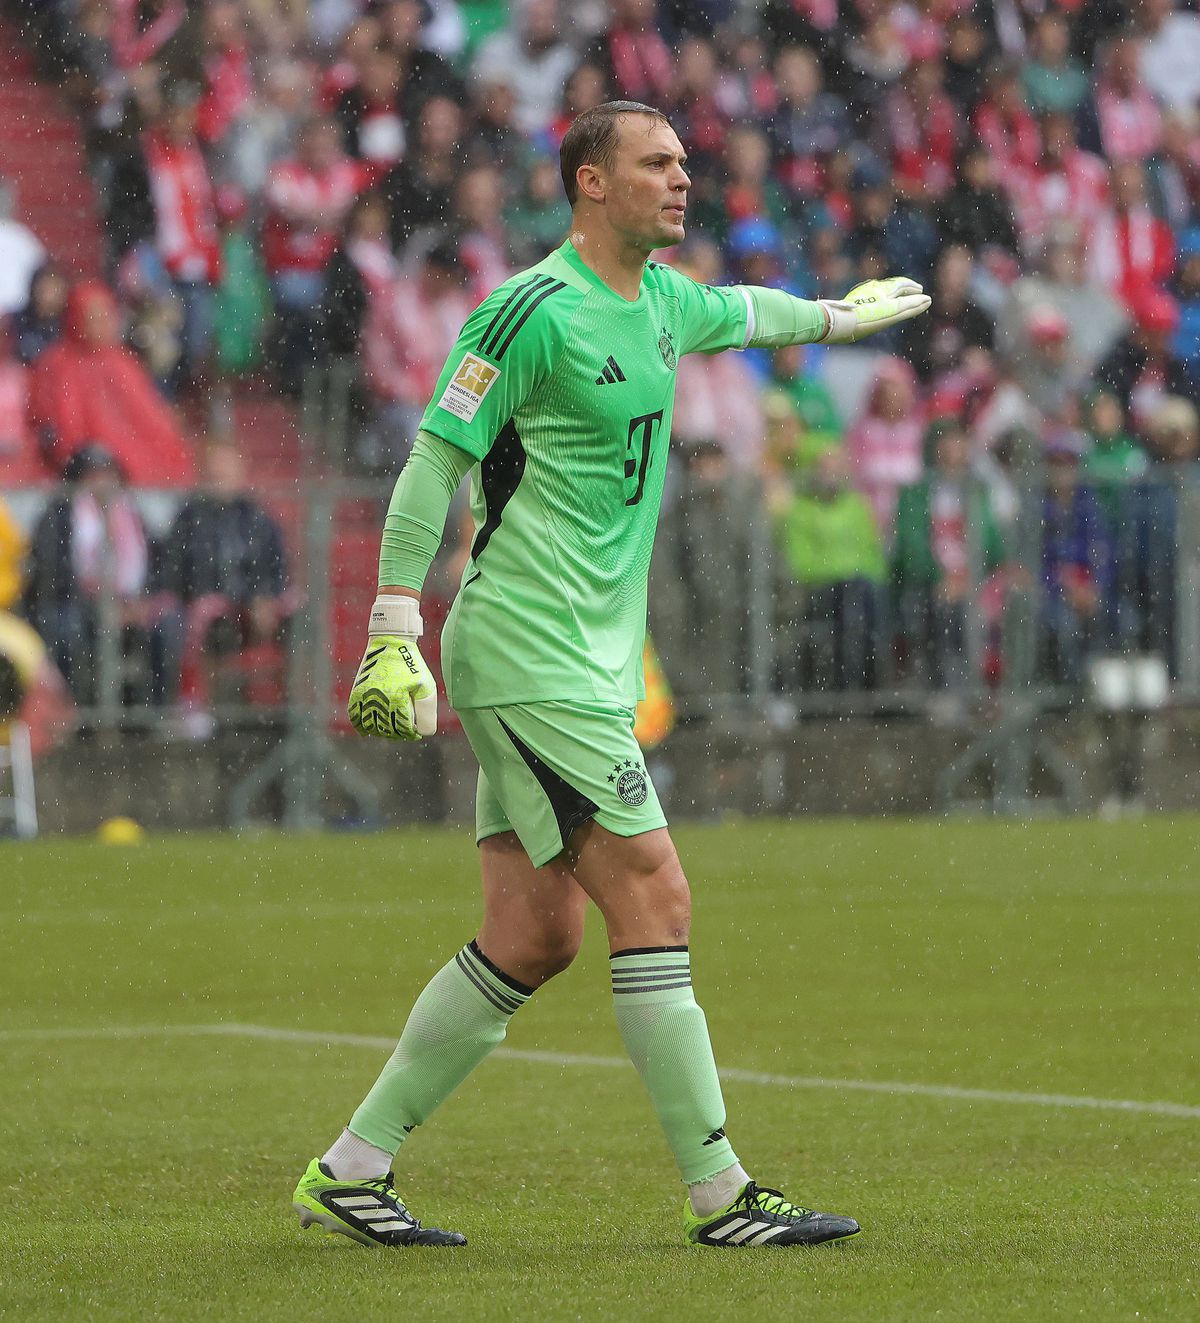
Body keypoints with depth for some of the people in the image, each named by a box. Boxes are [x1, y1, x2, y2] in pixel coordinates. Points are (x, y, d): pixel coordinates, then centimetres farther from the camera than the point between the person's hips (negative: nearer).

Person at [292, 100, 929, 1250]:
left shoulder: (659, 298, 14)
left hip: (587, 664, 9)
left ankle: (350, 1168, 12)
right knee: (653, 898, -11)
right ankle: (718, 1194, -6)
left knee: (533, 938, 6)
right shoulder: (535, 312, -13)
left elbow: (734, 313, 38)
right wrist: (396, 632, -17)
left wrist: (837, 315, 54)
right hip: (531, 661, -9)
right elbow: (434, 461, -13)